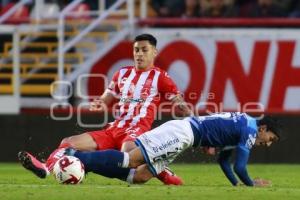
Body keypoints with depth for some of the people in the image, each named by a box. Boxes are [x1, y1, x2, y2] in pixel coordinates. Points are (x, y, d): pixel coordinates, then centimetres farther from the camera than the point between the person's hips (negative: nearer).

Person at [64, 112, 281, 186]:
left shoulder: (240, 127, 25)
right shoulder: (250, 129, -5)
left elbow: (223, 160, 35)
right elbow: (239, 167, -9)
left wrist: (237, 183, 29)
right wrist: (251, 184, 8)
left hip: (182, 130, 9)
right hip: (183, 132, -9)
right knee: (131, 160, -18)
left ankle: (79, 161, -5)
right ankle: (78, 157, -24)